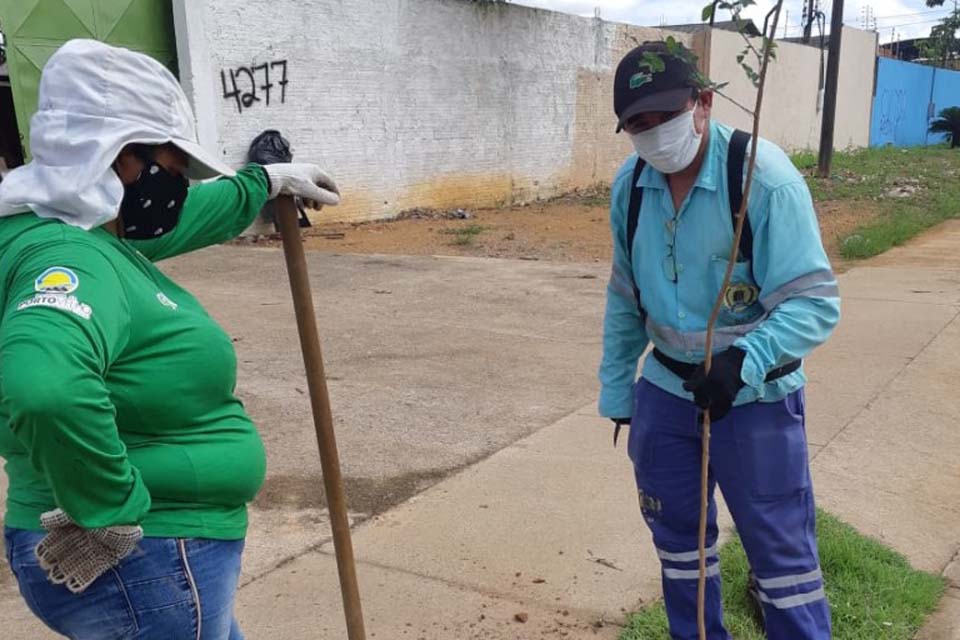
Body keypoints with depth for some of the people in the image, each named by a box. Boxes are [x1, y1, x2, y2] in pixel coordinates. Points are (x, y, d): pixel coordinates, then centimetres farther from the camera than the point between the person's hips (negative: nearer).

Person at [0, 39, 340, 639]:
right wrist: (114, 512, -35)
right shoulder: (69, 259, -27)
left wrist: (268, 181, 34)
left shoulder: (88, 236, 4)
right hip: (140, 567, -10)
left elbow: (179, 218, 23)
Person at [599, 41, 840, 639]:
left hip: (755, 399, -5)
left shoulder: (764, 176, -21)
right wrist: (616, 389, 12)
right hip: (664, 390, 5)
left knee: (781, 550, 5)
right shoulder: (630, 185, -3)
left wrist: (744, 362, -37)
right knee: (678, 537, 19)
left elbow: (815, 301, -22)